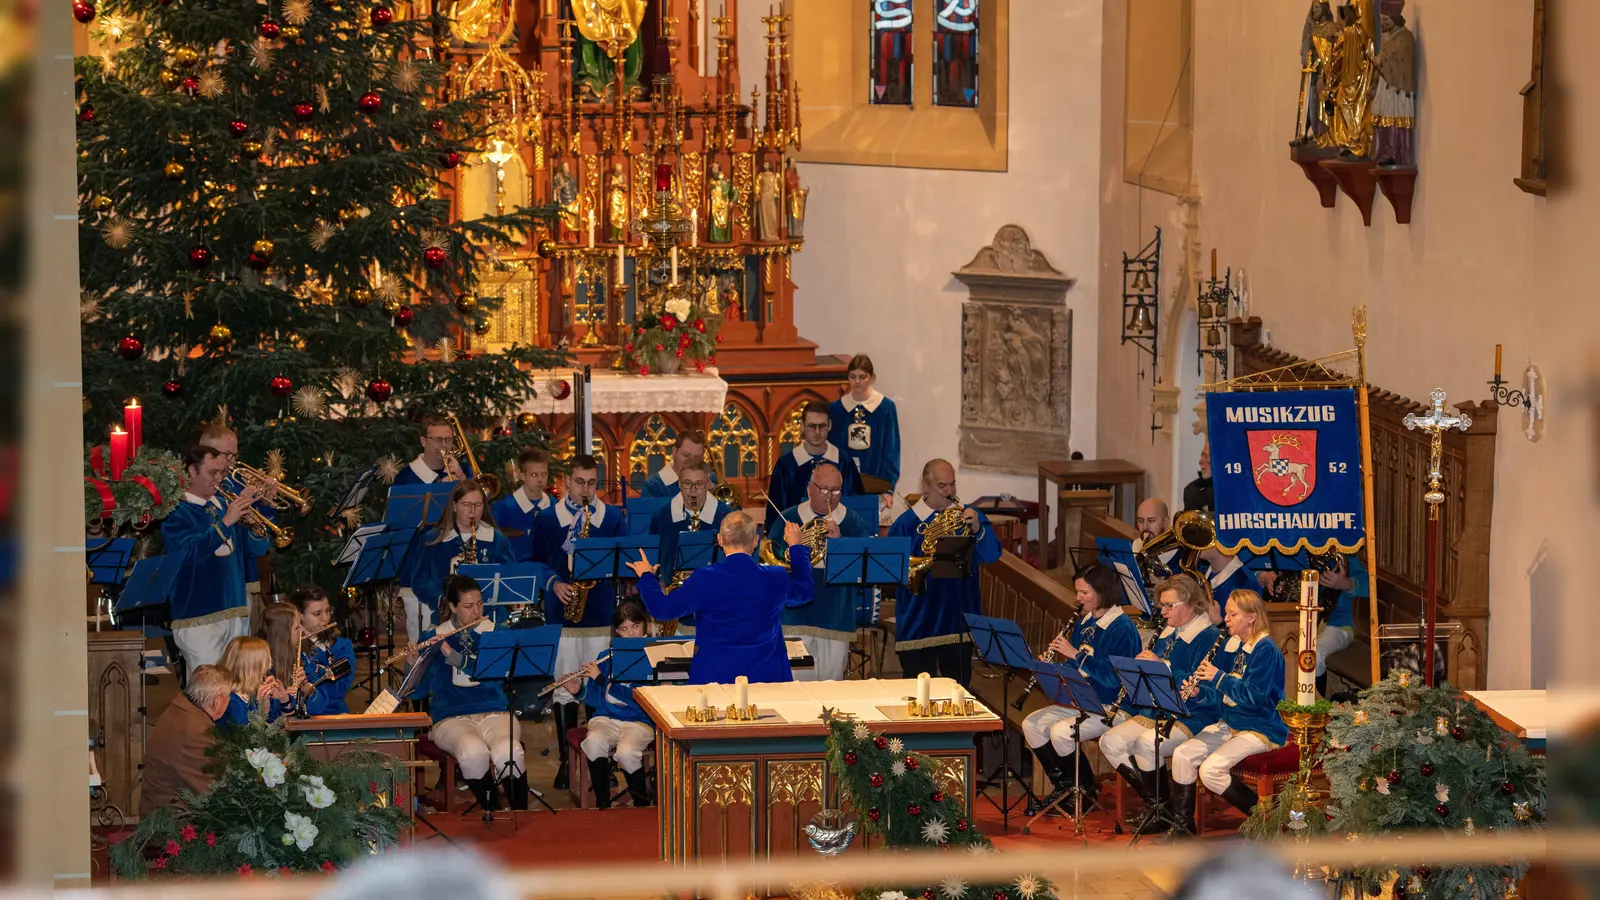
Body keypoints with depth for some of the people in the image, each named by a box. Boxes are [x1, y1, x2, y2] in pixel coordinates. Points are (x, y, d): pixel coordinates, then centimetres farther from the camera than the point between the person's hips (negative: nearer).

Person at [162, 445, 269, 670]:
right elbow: (190, 552, -21)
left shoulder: (223, 506, 14)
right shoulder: (176, 512, -4)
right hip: (198, 617, -7)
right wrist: (226, 522, -24)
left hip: (236, 613, 7)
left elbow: (257, 549, 12)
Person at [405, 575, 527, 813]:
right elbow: (417, 692, 6)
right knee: (473, 753, -36)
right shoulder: (434, 639, 7)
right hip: (451, 717, -1)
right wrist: (413, 665, -14)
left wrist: (454, 656, -18)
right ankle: (491, 810, -16)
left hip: (494, 713, 1)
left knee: (508, 754, -34)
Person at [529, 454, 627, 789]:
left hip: (602, 613, 0)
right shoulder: (546, 519, 7)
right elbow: (537, 561, 8)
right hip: (561, 614, 0)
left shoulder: (614, 517, 8)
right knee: (563, 688, 2)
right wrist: (553, 583, -9)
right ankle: (567, 759, 9)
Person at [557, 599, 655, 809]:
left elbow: (640, 697, -15)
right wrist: (578, 690, -6)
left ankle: (643, 803, -10)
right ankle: (602, 803, -18)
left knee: (626, 751, -35)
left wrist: (601, 679, -14)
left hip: (639, 721, -3)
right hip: (606, 718, 3)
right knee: (594, 742, -32)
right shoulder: (606, 657, 11)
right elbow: (595, 699, 15)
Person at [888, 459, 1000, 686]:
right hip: (919, 623, -2)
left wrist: (978, 530, -27)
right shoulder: (907, 522, -2)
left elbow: (991, 555, -9)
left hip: (958, 620, 2)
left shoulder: (968, 517, 4)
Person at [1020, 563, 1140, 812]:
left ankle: (1086, 791, -6)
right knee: (1031, 724, -4)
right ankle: (1063, 785, 7)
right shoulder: (1083, 623, 11)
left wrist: (1075, 655, -24)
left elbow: (1113, 677, -25)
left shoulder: (1122, 628, -15)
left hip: (1110, 707, -9)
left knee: (1060, 732, -27)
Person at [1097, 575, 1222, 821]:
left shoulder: (1208, 637, -9)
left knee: (1146, 744, -33)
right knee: (1109, 742, -9)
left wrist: (1162, 665, -21)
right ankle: (1151, 799, -1)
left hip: (1191, 716, -9)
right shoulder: (1167, 635, 18)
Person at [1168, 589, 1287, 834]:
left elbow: (1254, 696, -23)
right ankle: (1183, 824, 2)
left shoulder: (1266, 650, -14)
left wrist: (1218, 677, -24)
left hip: (1261, 730, -8)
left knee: (1210, 770, -23)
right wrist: (1198, 692, -9)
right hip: (1230, 725, 8)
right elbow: (1220, 694, 12)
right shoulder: (1231, 646, 10)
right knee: (1182, 755, -7)